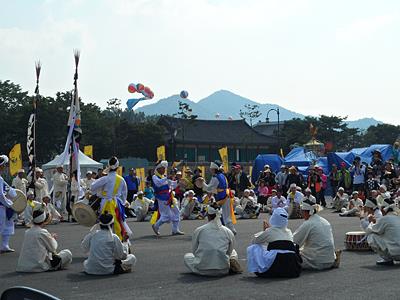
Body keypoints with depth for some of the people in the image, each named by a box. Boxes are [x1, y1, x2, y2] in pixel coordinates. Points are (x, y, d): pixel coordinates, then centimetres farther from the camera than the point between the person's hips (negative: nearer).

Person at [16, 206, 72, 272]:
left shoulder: (27, 232, 8)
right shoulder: (43, 232, -11)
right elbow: (53, 248, 1)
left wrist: (50, 237, 19)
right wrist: (53, 238, 19)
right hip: (38, 267, -8)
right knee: (67, 253, 2)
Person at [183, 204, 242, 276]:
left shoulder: (199, 230, -3)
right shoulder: (228, 232, 0)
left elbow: (194, 251, 8)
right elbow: (229, 252, 11)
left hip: (202, 270, -2)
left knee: (187, 256, 29)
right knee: (233, 253, 33)